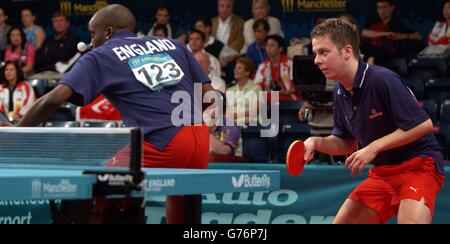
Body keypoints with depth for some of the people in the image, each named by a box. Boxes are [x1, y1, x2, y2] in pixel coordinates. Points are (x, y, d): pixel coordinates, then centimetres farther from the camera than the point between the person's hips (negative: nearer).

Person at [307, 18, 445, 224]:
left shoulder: (382, 80, -20)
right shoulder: (341, 94, 4)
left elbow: (423, 124, -23)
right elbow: (347, 142, 16)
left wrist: (374, 147, -23)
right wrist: (317, 142, -4)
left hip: (418, 164, -8)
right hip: (382, 172, 8)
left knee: (410, 221, -32)